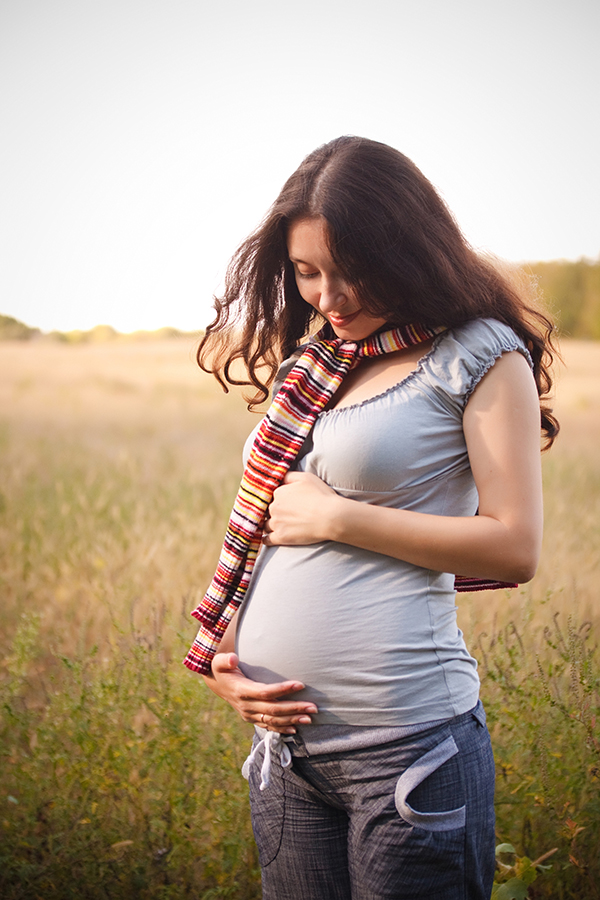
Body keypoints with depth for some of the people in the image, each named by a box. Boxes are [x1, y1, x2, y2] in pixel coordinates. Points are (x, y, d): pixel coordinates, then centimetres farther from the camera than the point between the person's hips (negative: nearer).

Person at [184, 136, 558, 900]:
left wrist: (335, 517, -12)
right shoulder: (305, 361, 12)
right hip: (284, 734, 6)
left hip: (404, 743, -6)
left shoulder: (479, 356, -6)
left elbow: (515, 548, -12)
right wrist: (223, 655, 1)